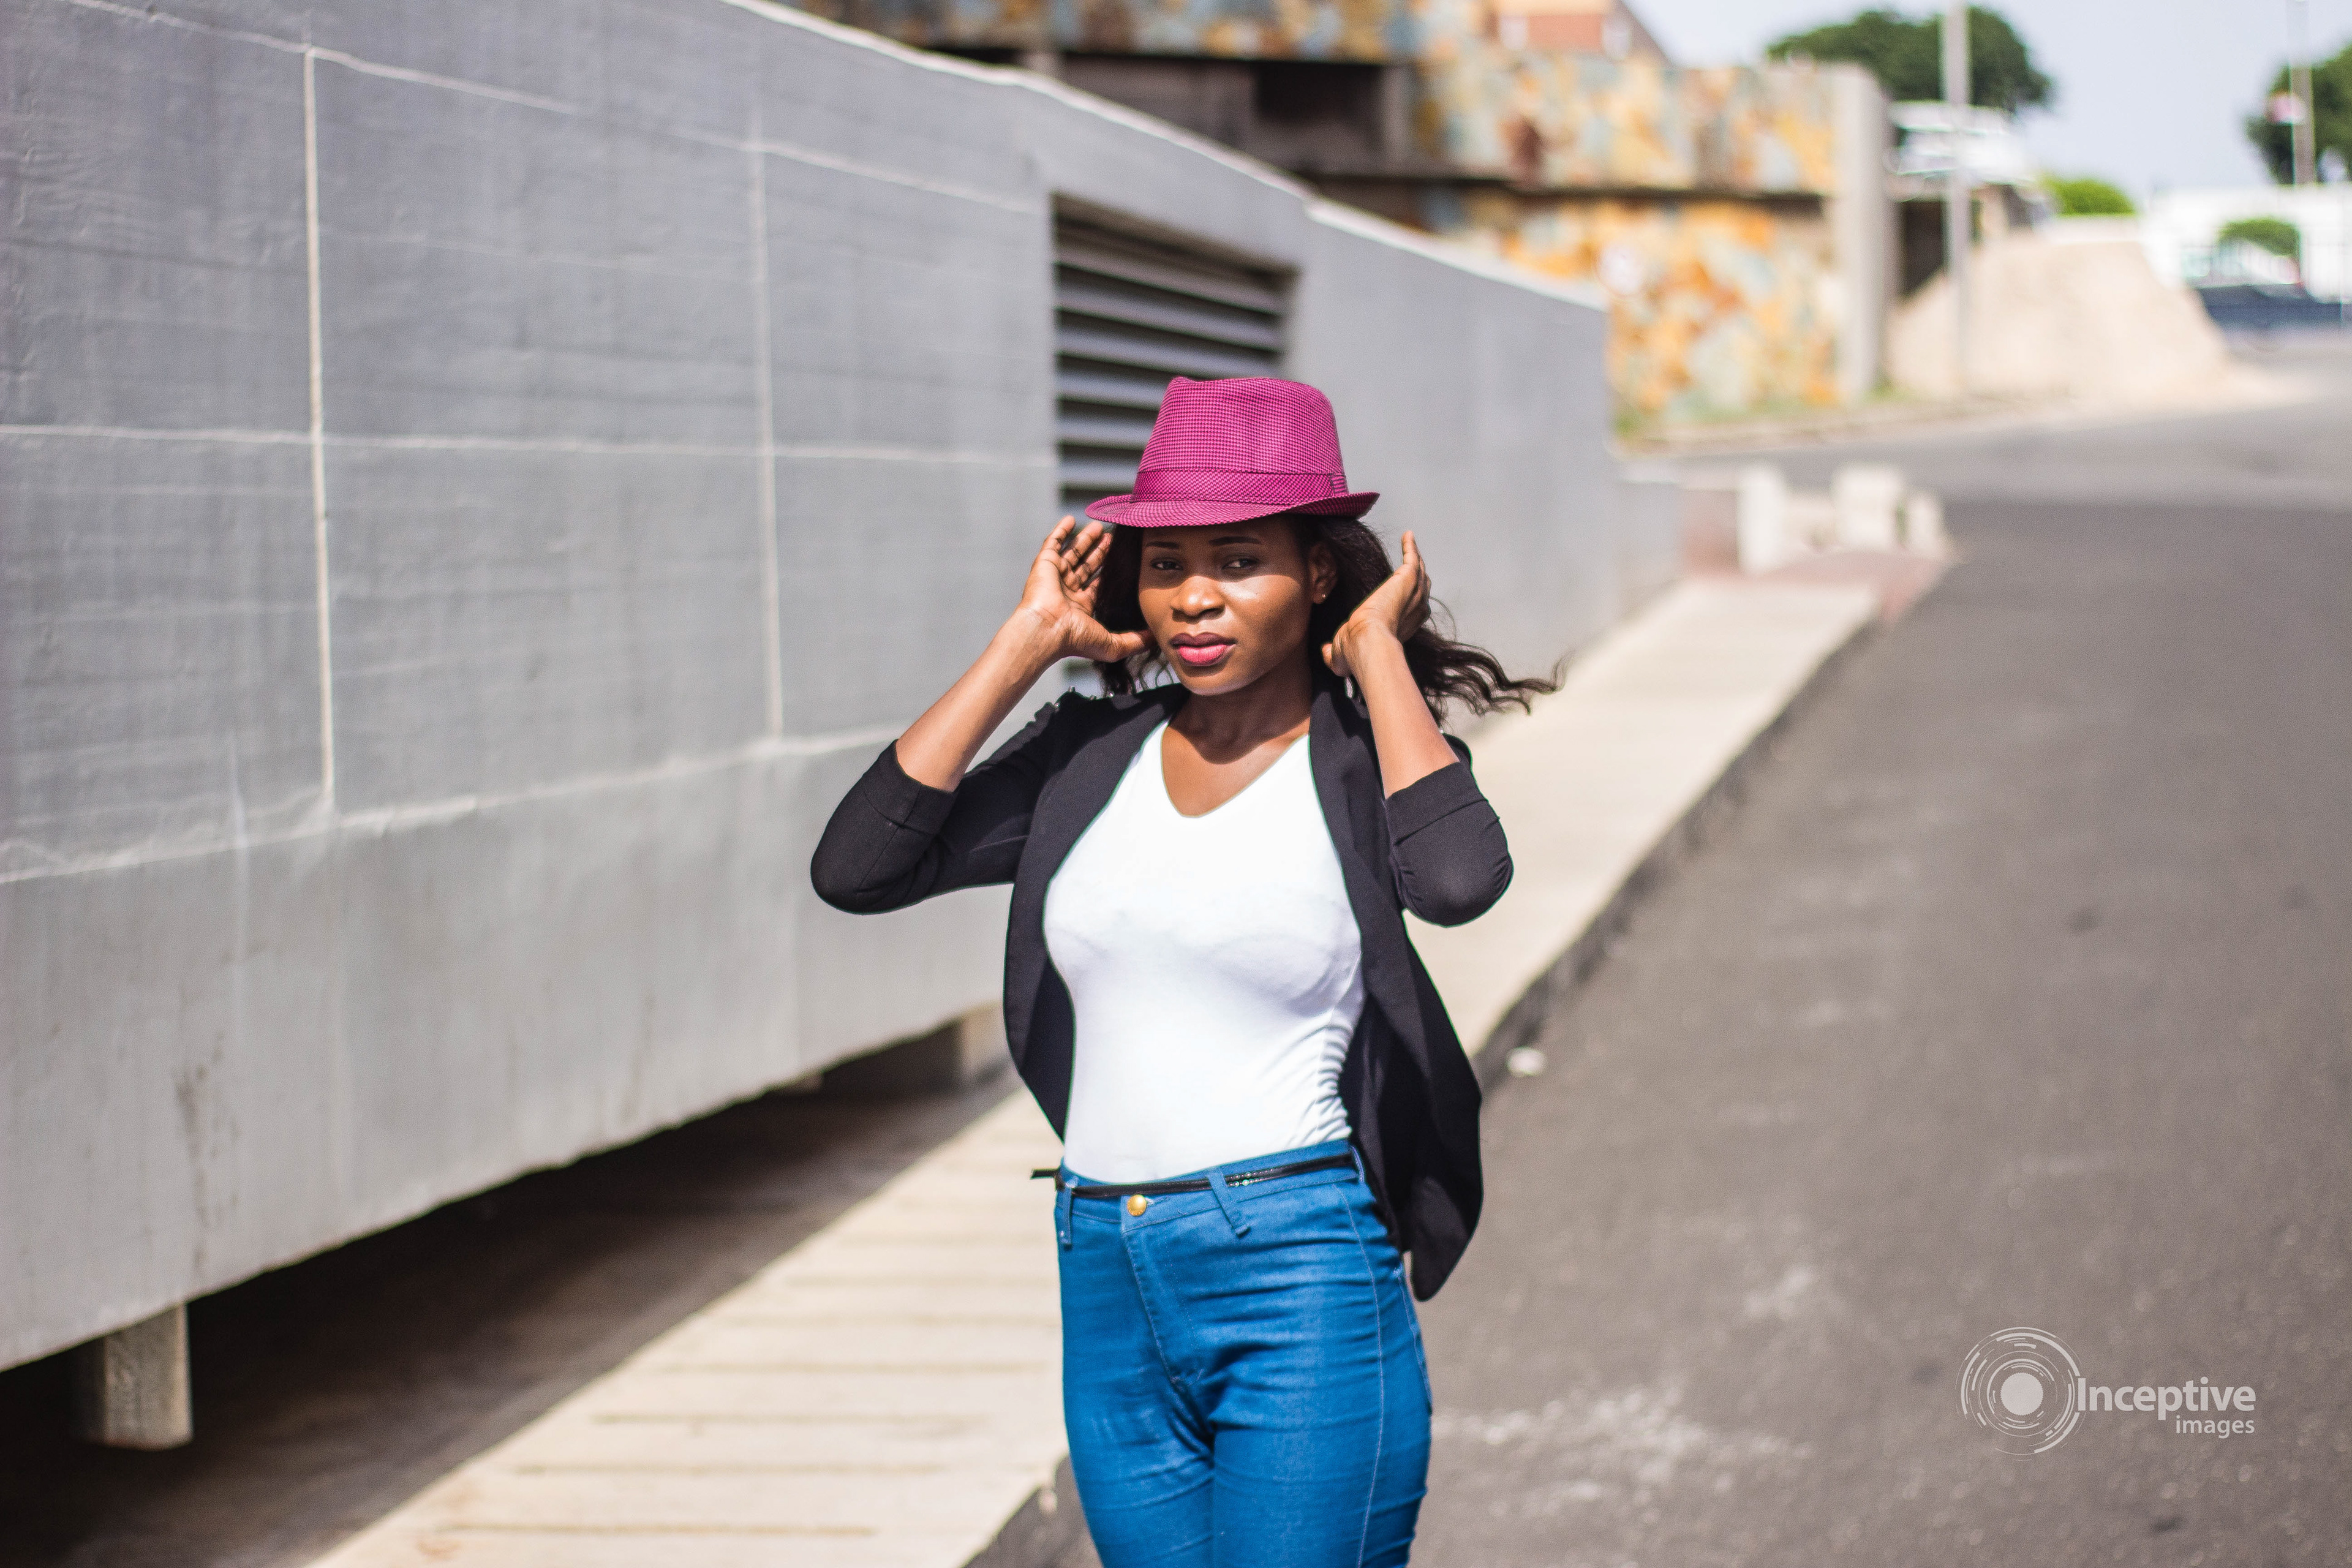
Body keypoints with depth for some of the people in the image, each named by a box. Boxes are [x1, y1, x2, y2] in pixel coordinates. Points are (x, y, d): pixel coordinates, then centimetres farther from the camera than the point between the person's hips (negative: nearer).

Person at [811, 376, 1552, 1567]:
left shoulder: (1365, 755, -3)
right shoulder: (1093, 753, 8)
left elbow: (1459, 878, -27)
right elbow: (855, 869, -3)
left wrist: (1377, 652, -12)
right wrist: (1025, 645, 0)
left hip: (1303, 1287, -5)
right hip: (1109, 1293, 5)